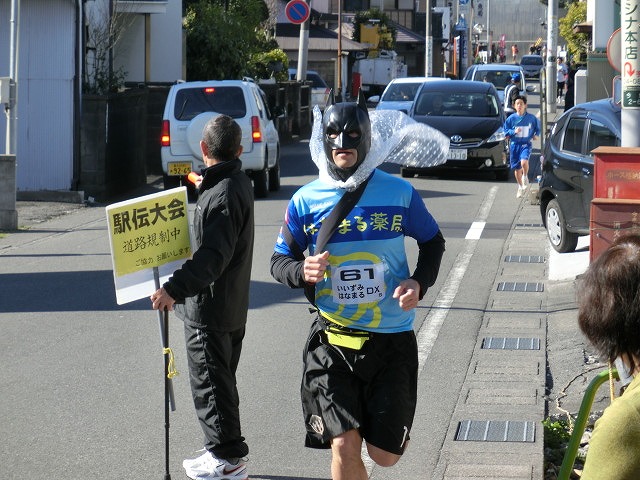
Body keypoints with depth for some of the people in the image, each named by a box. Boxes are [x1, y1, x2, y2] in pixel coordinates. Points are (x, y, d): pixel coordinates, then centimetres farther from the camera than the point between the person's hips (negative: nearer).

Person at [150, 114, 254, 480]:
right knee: (220, 381, 19)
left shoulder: (221, 195, -22)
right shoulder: (239, 183, 9)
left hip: (209, 309, -10)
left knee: (211, 383, -1)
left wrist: (175, 289, -37)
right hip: (232, 306, 10)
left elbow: (213, 256, -31)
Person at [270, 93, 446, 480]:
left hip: (392, 338, 0)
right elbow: (280, 259, 6)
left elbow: (433, 242, 11)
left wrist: (420, 282, -8)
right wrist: (302, 271, -17)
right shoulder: (306, 201, -3)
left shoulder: (399, 194, -4)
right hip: (332, 337, 0)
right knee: (344, 447, -11)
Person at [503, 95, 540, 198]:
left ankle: (525, 177, 3)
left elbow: (537, 128, 14)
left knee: (524, 162, -28)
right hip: (514, 144, 2)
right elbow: (506, 132, 3)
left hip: (526, 144, -2)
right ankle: (520, 187, 29)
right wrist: (514, 132, -15)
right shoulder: (511, 118, -1)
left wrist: (536, 134, -5)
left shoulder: (531, 118, -1)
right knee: (517, 168, 9)